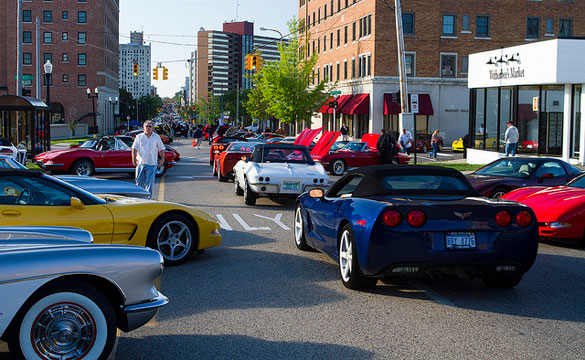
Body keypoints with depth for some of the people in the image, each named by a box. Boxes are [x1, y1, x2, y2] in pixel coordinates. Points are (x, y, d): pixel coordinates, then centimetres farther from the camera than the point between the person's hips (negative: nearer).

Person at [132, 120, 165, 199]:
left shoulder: (156, 137, 8)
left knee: (149, 182, -6)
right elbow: (134, 148, 4)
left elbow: (161, 149, 11)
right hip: (140, 163, 1)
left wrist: (162, 159, 1)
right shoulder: (139, 137, 9)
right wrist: (134, 158, -8)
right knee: (139, 182, 5)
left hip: (151, 163, -1)